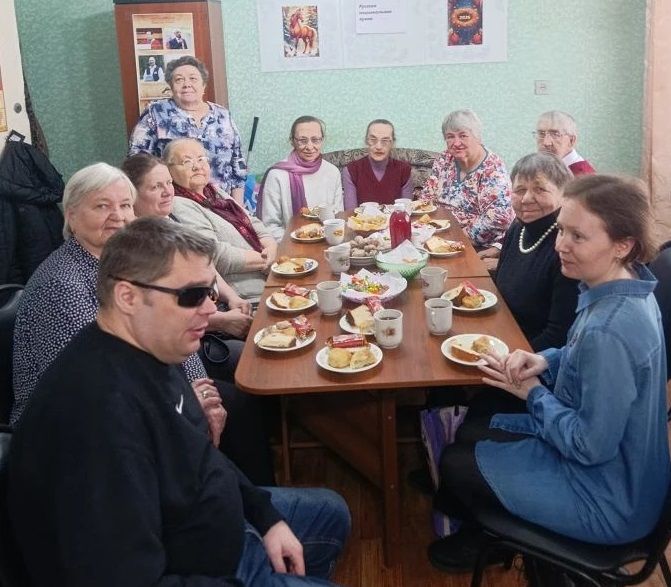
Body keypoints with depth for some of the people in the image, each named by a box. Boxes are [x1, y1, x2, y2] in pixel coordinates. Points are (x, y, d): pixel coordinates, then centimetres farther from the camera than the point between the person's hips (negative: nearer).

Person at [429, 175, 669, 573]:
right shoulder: (629, 289, -6)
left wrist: (534, 393, -15)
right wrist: (546, 361, -6)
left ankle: (474, 541, 37)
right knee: (470, 433, 20)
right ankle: (486, 530, 43)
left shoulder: (608, 330, -35)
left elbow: (592, 446, -29)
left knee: (456, 464, 5)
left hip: (609, 504, -9)